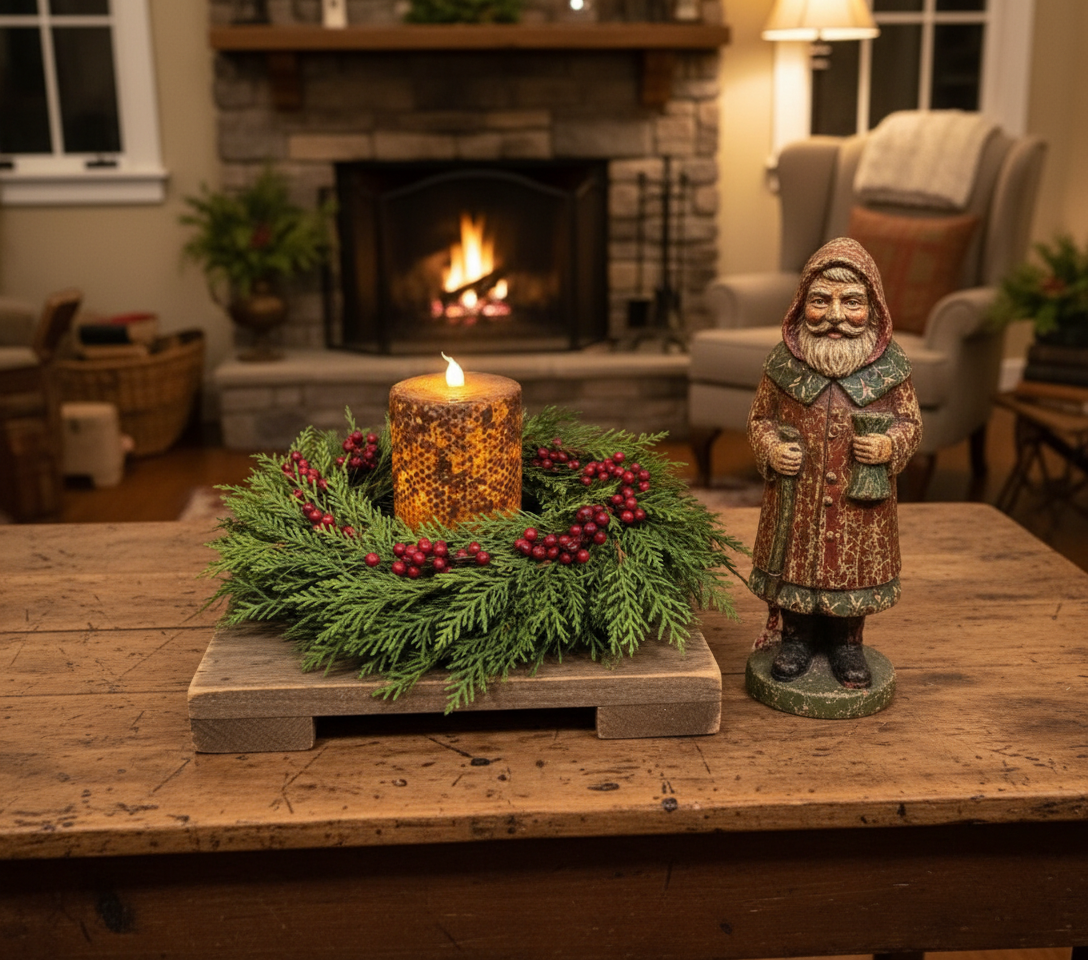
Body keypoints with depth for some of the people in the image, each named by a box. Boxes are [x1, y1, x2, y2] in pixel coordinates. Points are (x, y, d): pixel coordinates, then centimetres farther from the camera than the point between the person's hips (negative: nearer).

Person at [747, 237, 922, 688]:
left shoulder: (890, 365, -6)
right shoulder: (783, 362, -5)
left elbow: (909, 421, 4)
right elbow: (759, 418, 7)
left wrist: (890, 445, -16)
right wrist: (770, 447, -12)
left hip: (860, 502, 0)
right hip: (796, 499, 0)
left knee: (854, 567, 12)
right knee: (795, 563, 13)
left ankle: (847, 642, 34)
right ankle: (797, 638, 34)